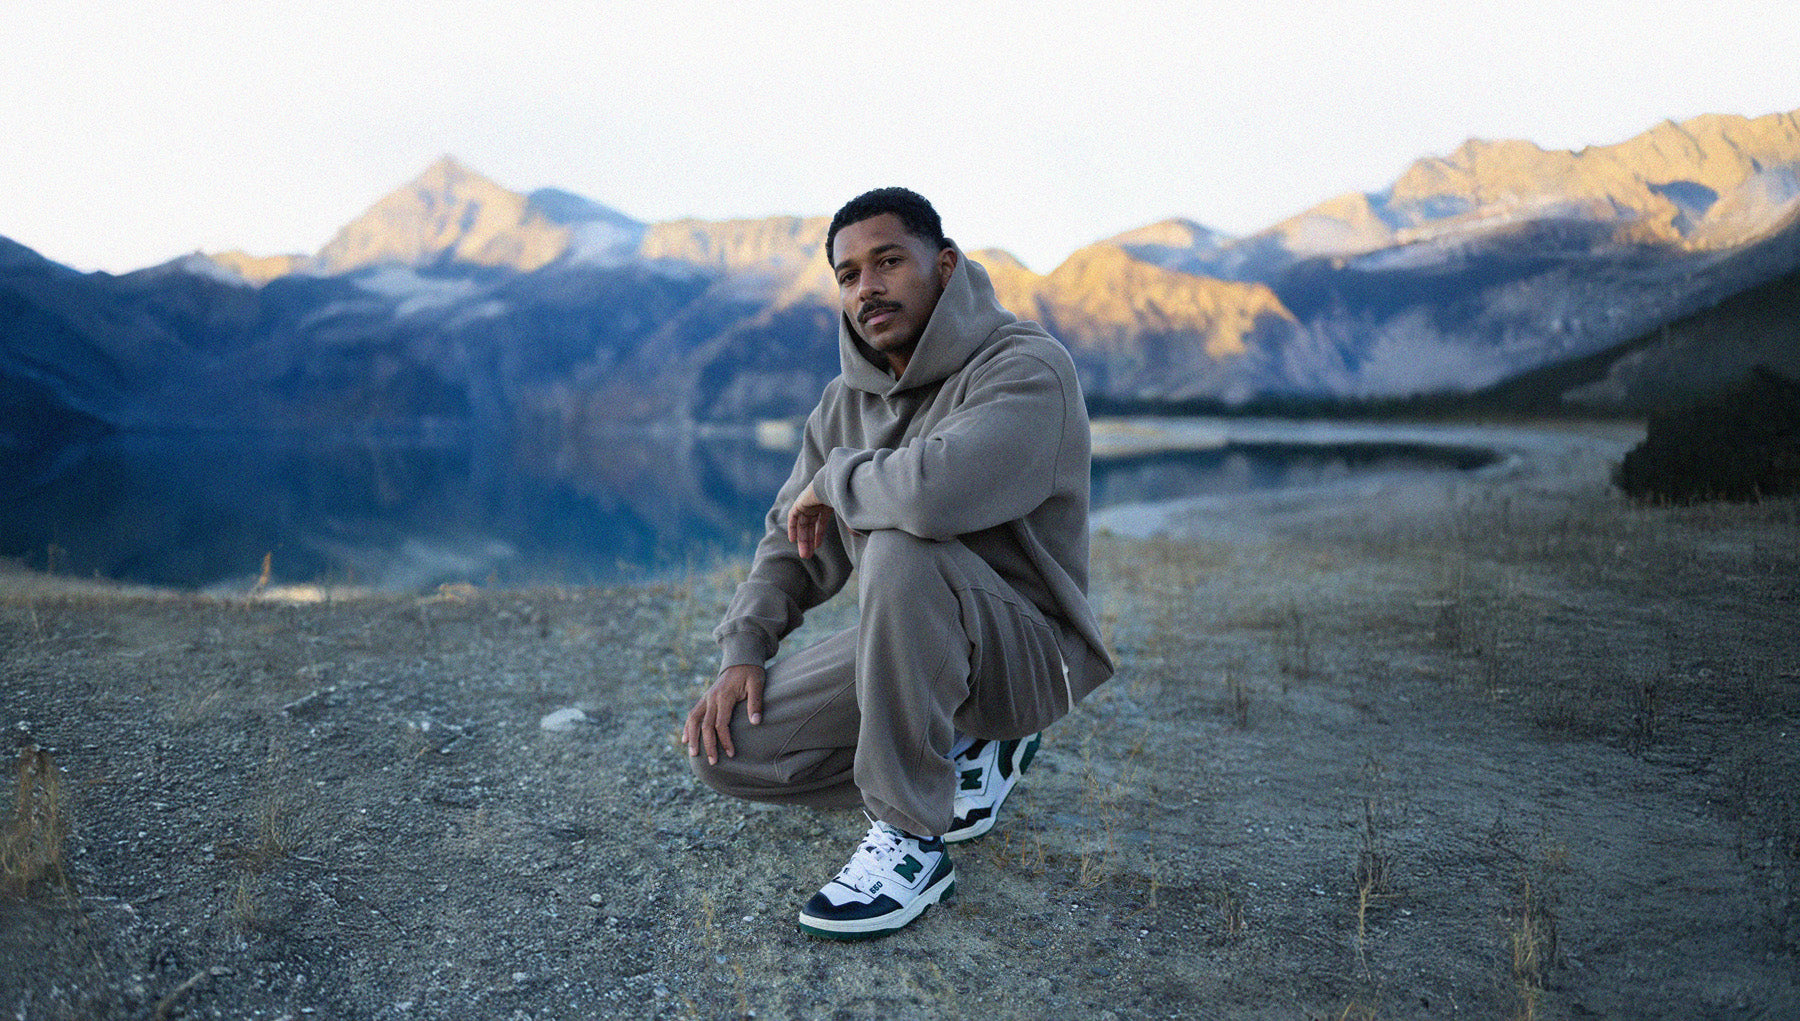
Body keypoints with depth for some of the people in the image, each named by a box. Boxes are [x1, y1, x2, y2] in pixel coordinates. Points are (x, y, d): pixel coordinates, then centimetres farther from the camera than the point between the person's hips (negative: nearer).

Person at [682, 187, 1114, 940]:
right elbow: (794, 539, 10)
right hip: (910, 646, 7)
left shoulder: (1029, 369, -19)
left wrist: (838, 477, -19)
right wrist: (743, 651, -6)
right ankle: (967, 752, 9)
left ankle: (912, 838, -21)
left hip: (1027, 651, -7)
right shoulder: (846, 401, 6)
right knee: (725, 749, -5)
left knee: (902, 549, -37)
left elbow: (939, 490, -40)